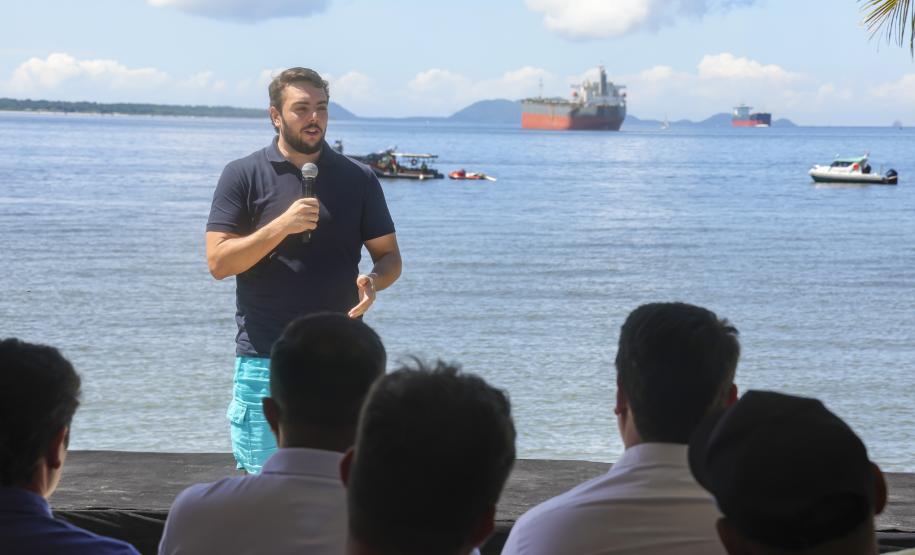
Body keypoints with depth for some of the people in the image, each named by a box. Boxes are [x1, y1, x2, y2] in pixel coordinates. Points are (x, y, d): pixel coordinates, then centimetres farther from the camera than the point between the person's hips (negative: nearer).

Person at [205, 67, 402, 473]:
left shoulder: (358, 179, 8)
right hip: (264, 359, -2)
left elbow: (389, 255, 11)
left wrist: (373, 280, -12)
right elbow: (218, 262, -6)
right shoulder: (244, 176, 2)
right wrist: (282, 226, -18)